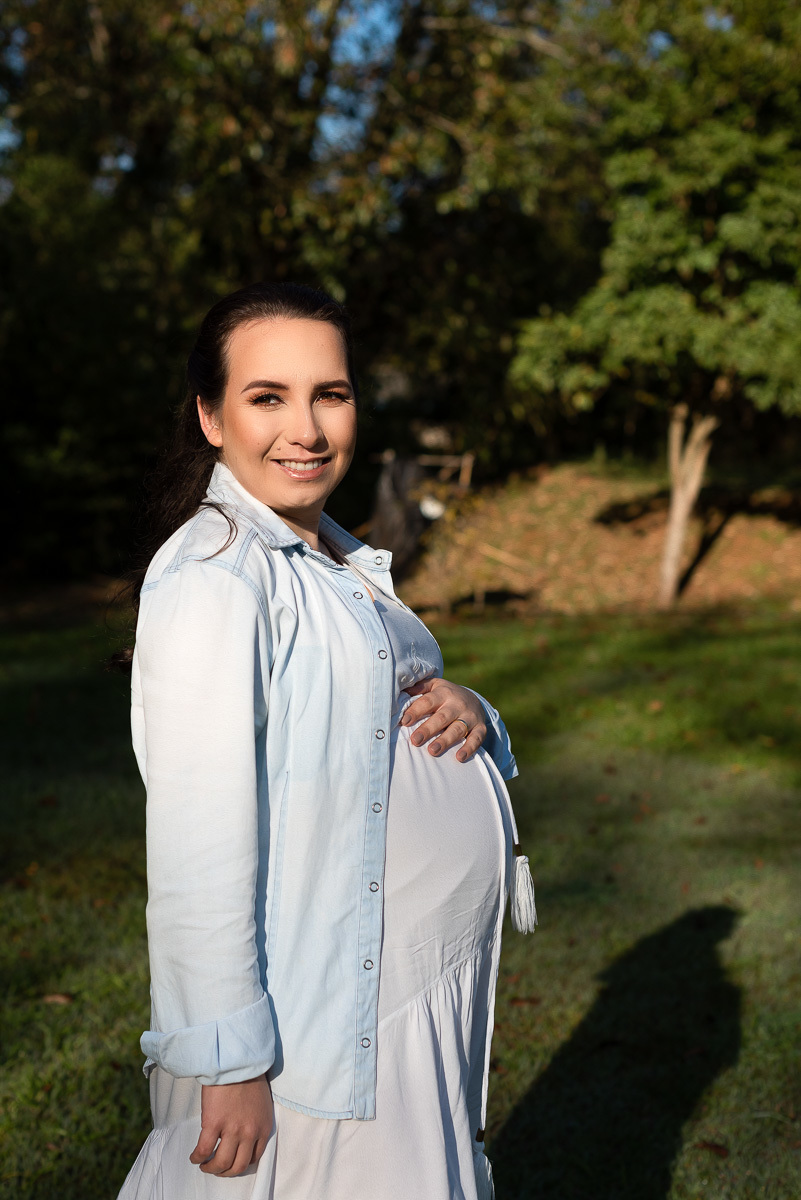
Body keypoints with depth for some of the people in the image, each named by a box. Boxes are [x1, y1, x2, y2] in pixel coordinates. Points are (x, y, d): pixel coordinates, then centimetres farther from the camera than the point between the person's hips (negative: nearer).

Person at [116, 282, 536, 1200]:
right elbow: (198, 846, -23)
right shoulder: (211, 572, -19)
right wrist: (229, 1062, -23)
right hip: (323, 1029, -9)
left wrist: (466, 711, -4)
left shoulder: (337, 561, 10)